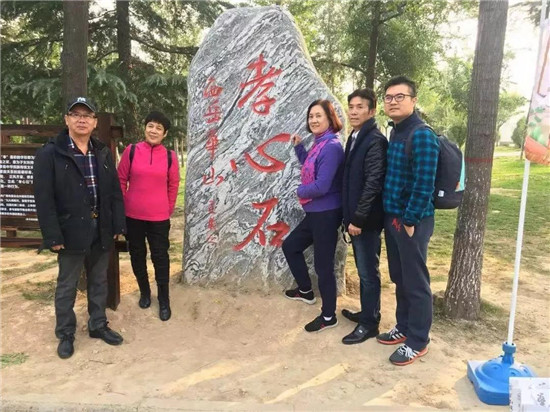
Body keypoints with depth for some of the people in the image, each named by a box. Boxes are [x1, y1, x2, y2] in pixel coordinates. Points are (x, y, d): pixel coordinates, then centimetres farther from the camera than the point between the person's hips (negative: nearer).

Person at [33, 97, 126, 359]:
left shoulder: (103, 153, 7)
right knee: (67, 286, 10)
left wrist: (118, 225, 3)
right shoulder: (50, 153, -7)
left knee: (99, 282, 16)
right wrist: (52, 235, -16)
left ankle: (98, 325, 33)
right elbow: (43, 198, -11)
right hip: (71, 231, -4)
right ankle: (65, 334, 27)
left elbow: (115, 191, 8)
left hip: (101, 230, 4)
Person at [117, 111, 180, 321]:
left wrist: (168, 210, 7)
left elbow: (173, 186, 5)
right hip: (133, 215, 1)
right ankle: (144, 292, 36)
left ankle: (164, 300, 20)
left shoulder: (170, 156, -3)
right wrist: (121, 208, 4)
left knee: (160, 257, 5)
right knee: (137, 255, 15)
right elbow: (121, 180, 3)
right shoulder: (131, 151, -4)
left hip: (159, 217, -1)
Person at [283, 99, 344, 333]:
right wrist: (298, 146, 13)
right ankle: (306, 291, 40)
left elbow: (321, 186, -26)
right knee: (290, 246, 22)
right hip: (315, 213, 10)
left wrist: (300, 191, -7)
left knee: (323, 265, 1)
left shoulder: (332, 147, -21)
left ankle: (328, 316, 19)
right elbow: (309, 168, 26)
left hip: (326, 214, -10)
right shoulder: (319, 144, 8)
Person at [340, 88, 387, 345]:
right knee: (362, 270, 19)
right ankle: (366, 313, 34)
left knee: (368, 273, 3)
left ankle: (369, 324, 17)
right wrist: (350, 216, 15)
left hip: (367, 220, -9)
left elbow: (373, 183, -21)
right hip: (356, 217, 9)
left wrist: (358, 218, -19)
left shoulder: (375, 141, -15)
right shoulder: (354, 138, 12)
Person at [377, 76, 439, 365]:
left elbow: (424, 184, -21)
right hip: (392, 217, 8)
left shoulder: (422, 135, -16)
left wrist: (409, 220, -17)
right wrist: (392, 218, 12)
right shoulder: (395, 132, 11)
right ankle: (404, 327, 34)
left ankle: (418, 341, 19)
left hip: (412, 221, -8)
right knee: (399, 279, 18)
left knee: (416, 282, 4)